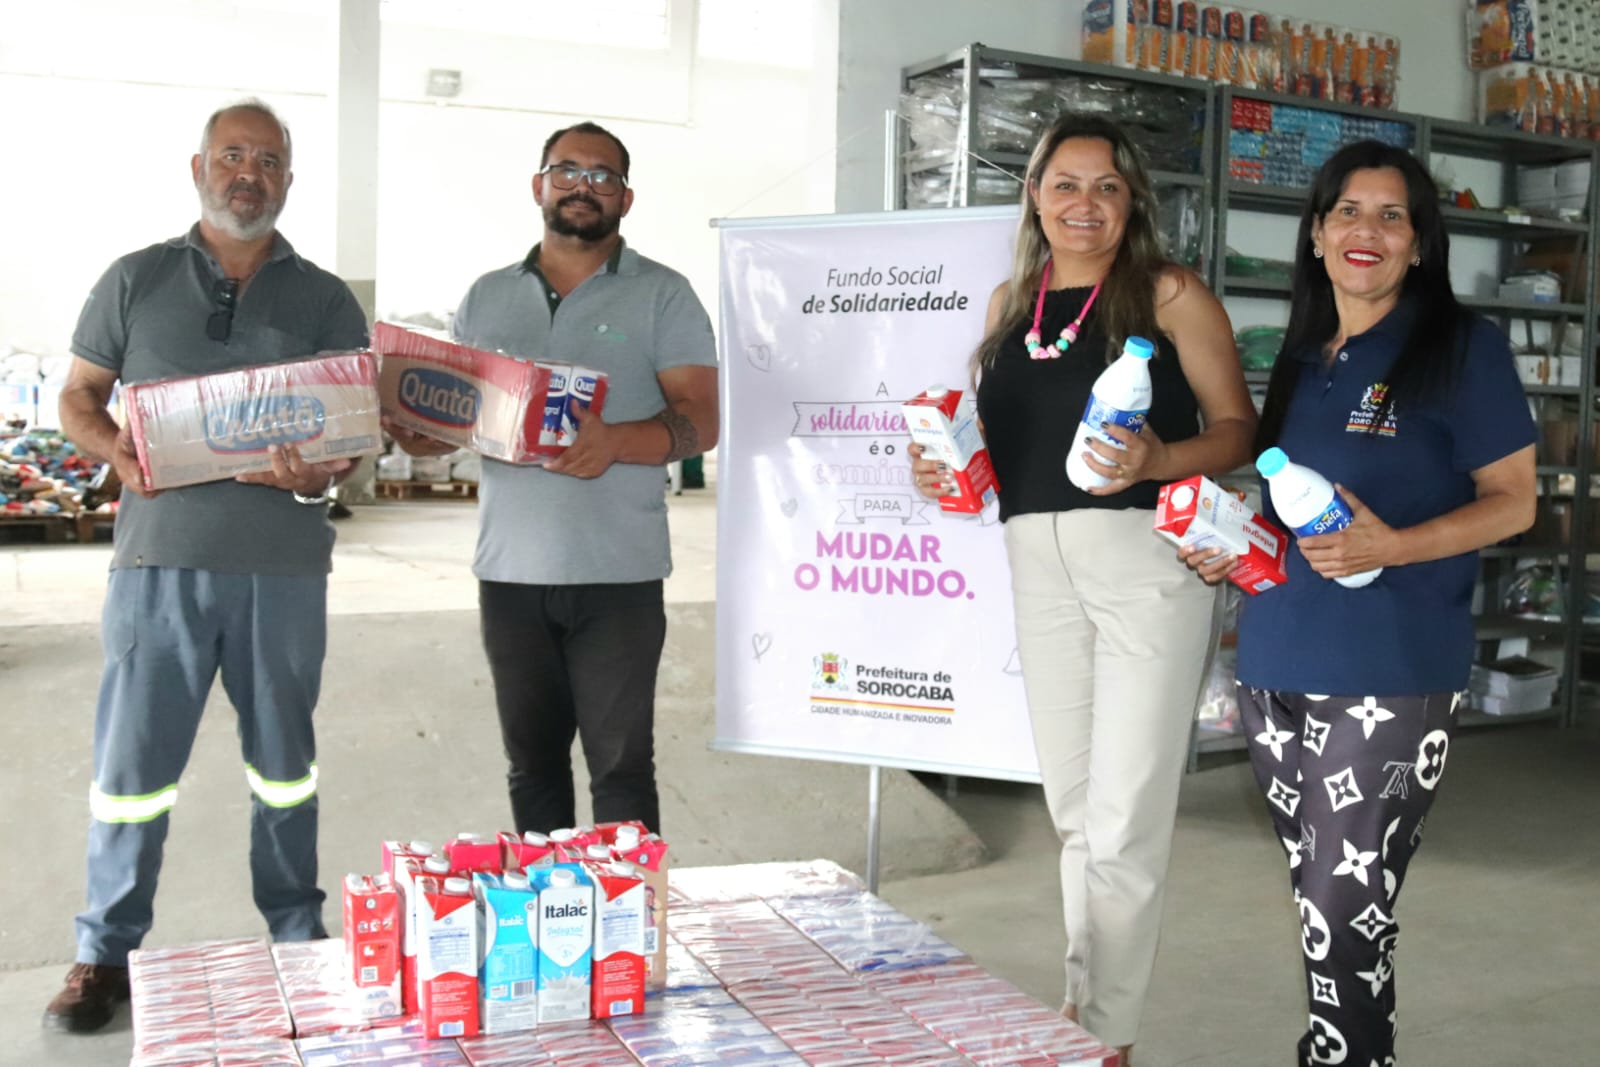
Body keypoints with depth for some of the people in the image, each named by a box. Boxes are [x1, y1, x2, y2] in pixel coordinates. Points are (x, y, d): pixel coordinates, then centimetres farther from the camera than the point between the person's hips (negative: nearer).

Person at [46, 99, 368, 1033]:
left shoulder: (326, 299, 9)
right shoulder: (136, 281, 9)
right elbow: (79, 397, 12)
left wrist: (321, 475, -15)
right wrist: (117, 451, -10)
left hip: (285, 563, 1)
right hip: (162, 556, 0)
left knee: (285, 758, 11)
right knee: (133, 757, 3)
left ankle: (297, 932, 27)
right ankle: (107, 951, 18)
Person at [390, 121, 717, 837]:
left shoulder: (662, 295, 2)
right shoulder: (486, 299, 15)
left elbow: (701, 420, -6)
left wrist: (615, 442, -24)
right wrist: (418, 433, -7)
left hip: (618, 576, -4)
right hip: (510, 571, 4)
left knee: (621, 768, -2)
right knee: (531, 764, 12)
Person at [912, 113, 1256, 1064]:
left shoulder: (1170, 293, 0)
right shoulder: (1009, 302, 15)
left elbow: (1239, 430, -3)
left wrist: (1156, 460, -21)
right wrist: (940, 467, 3)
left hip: (1145, 554, -5)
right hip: (1040, 560, 5)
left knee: (1125, 815, -2)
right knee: (1075, 807, 14)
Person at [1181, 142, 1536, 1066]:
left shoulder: (1463, 347, -1)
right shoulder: (1300, 362, 16)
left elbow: (1513, 502, -4)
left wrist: (1390, 549, -19)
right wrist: (1234, 548, 6)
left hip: (1390, 677, -6)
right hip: (1278, 667, 6)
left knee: (1345, 920, -6)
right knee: (1325, 909, 12)